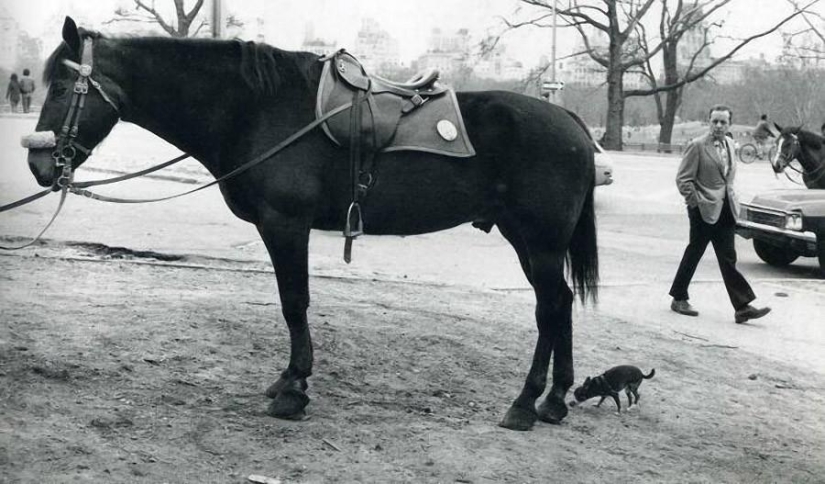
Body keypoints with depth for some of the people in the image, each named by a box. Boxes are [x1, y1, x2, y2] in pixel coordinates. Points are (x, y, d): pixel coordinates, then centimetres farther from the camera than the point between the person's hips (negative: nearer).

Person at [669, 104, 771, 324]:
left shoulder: (729, 145, 11)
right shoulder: (697, 146, -10)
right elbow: (683, 179, -11)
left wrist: (731, 198, 13)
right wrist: (696, 202, -13)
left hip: (725, 210, 6)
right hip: (704, 211, -6)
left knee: (728, 259, 3)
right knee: (694, 254, 5)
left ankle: (742, 307, -2)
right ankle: (679, 299, 19)